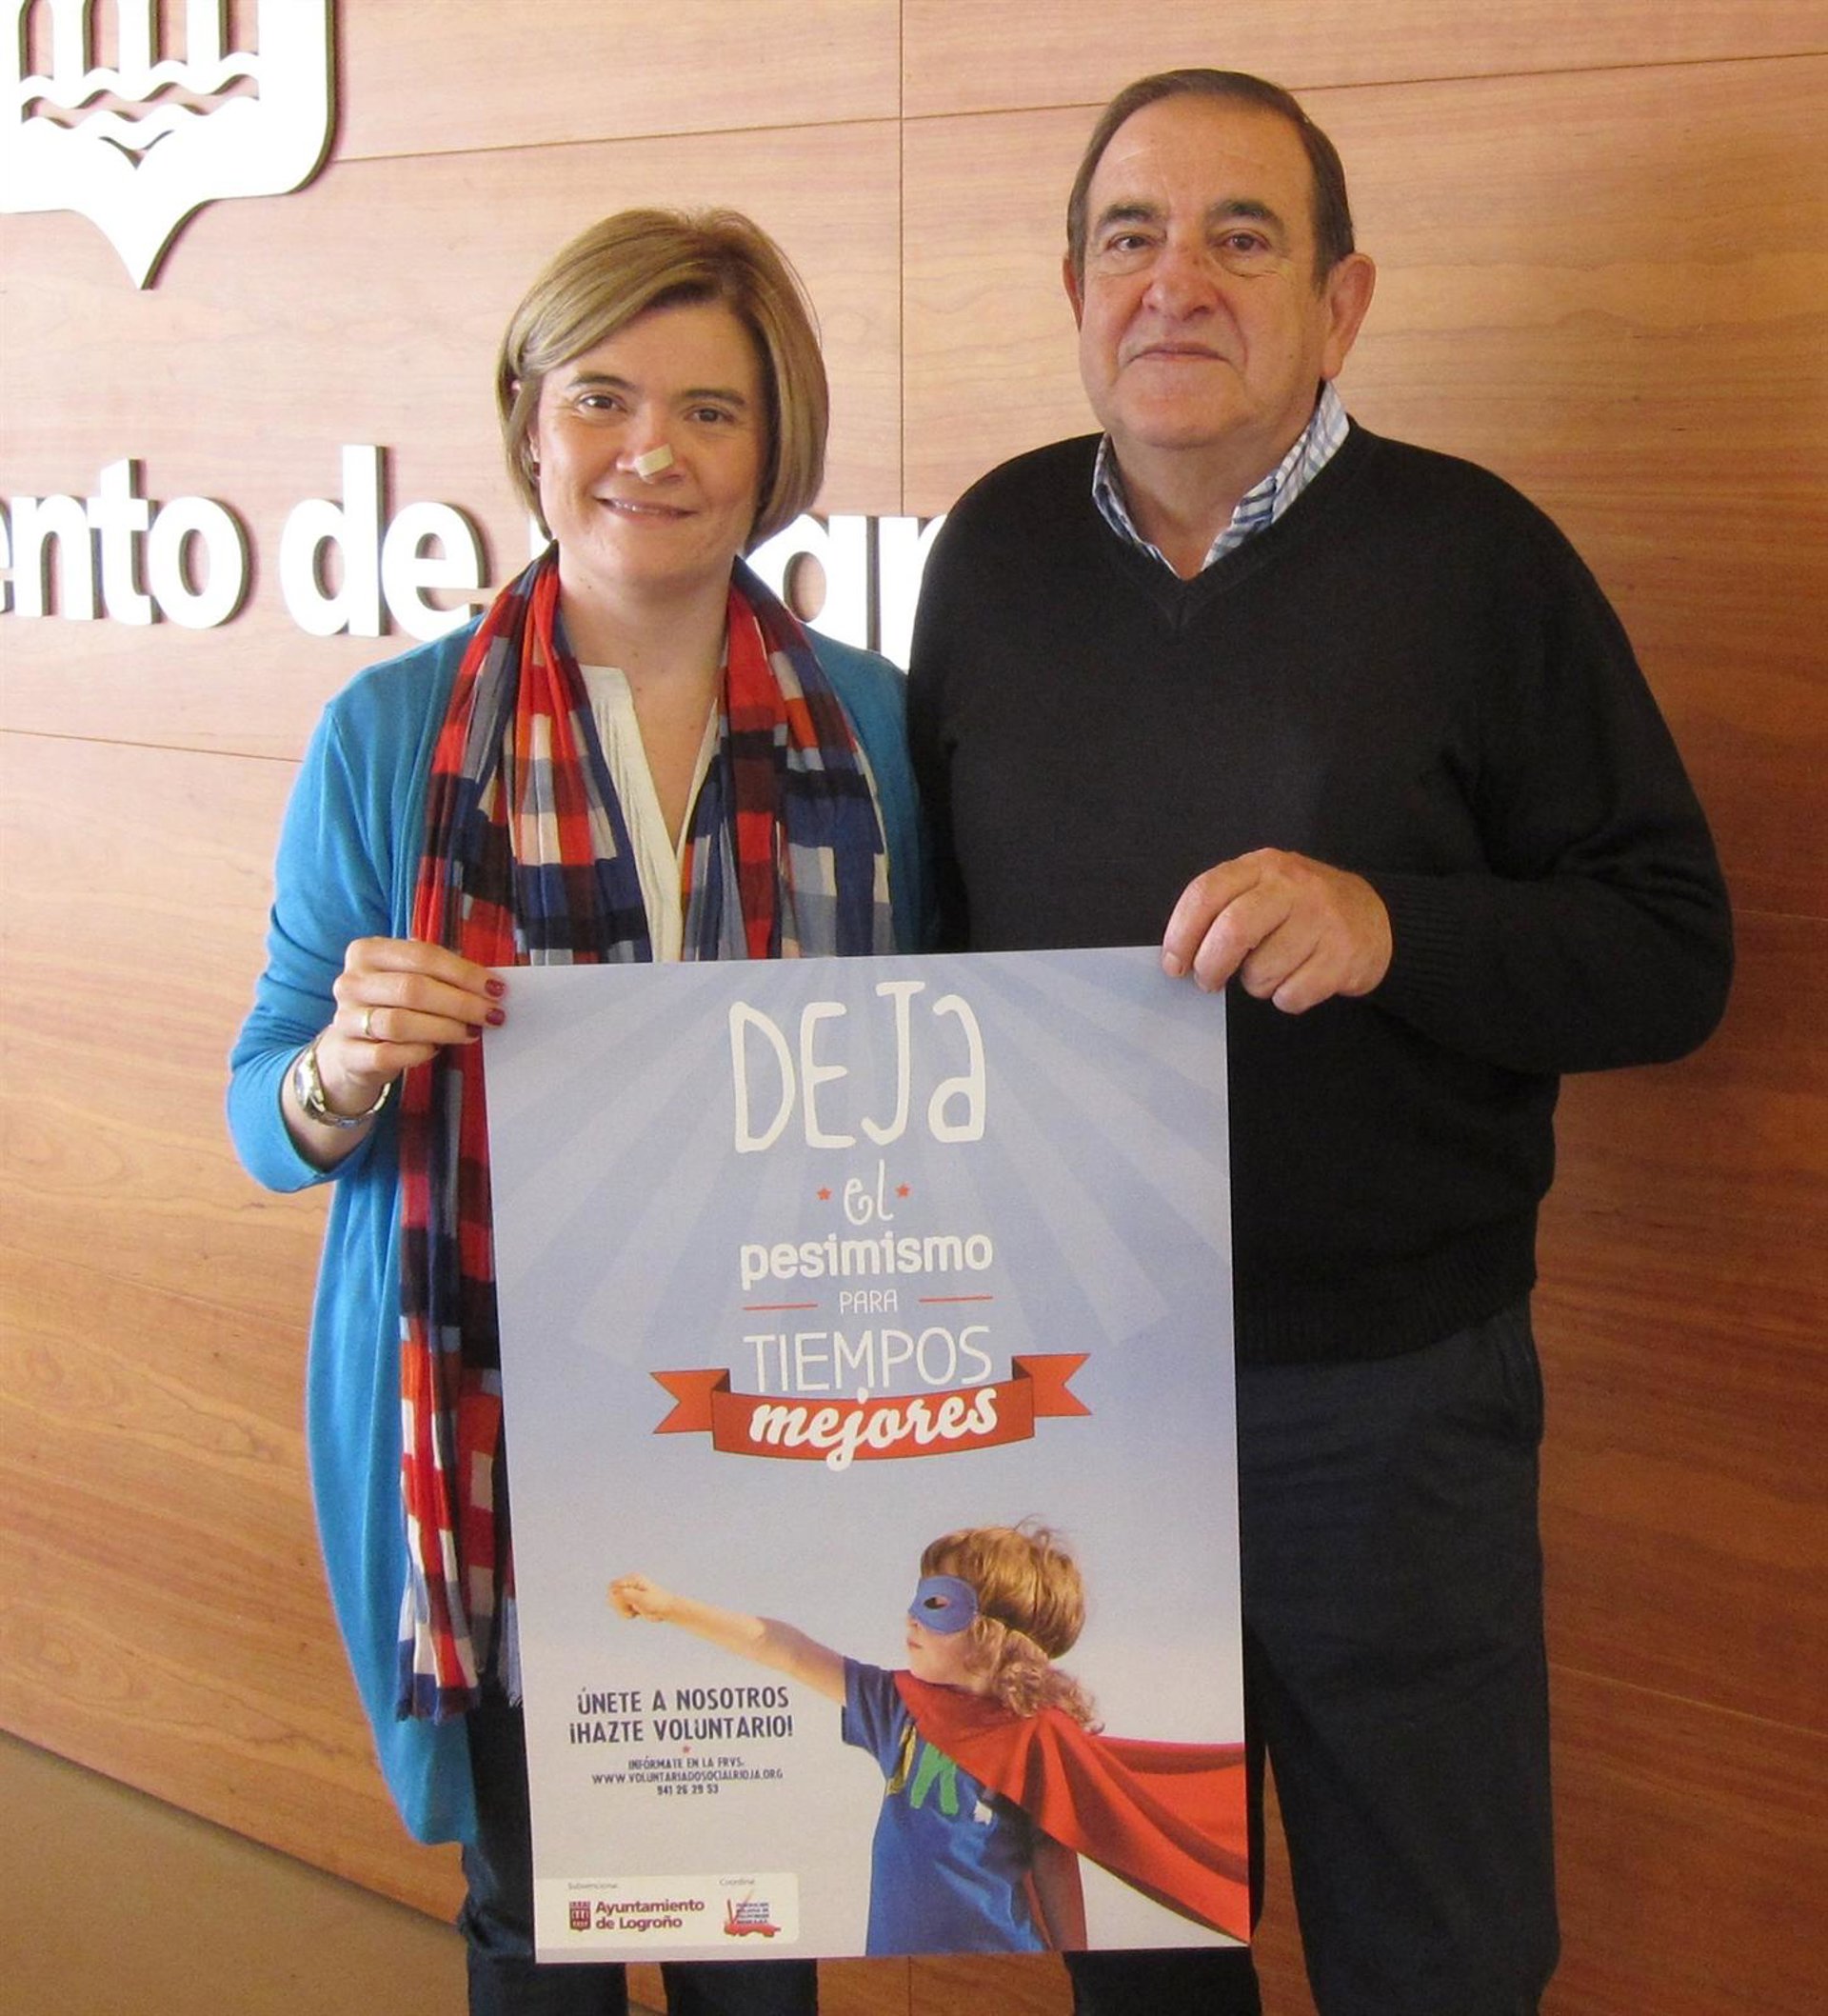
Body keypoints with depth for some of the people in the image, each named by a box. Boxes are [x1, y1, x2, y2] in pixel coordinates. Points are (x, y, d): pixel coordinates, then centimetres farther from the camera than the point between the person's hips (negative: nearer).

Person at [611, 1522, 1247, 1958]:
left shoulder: (1038, 1737, -9)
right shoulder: (900, 1705, 4)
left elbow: (1053, 1863, -5)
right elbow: (789, 1653, 5)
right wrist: (673, 1607, 5)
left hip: (1000, 1953, -5)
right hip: (897, 1946, 5)